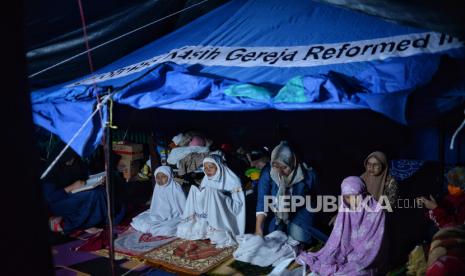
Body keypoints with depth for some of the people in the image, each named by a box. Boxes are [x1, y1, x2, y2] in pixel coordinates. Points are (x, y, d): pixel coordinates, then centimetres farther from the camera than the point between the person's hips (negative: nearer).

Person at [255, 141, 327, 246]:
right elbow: (262, 200, -24)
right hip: (276, 211, 1)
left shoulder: (308, 175, -26)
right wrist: (258, 228, -29)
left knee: (298, 235, -19)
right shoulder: (267, 172, -25)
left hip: (299, 210, -1)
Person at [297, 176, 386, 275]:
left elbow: (372, 245, -15)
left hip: (364, 264, -4)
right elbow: (336, 238, 1)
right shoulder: (345, 209, -1)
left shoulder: (376, 212, -13)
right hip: (344, 256, 5)